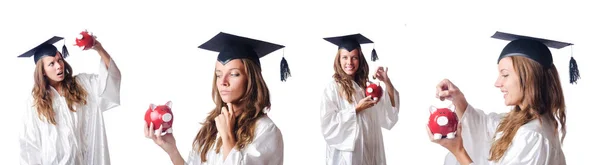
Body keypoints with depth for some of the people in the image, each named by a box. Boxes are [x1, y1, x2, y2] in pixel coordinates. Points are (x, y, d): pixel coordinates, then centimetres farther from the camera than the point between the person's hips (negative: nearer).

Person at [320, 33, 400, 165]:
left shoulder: (367, 86, 7)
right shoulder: (333, 87, -8)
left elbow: (390, 114, 1)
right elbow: (328, 125, -15)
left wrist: (387, 82, -9)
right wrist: (357, 109, -18)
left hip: (370, 152, 5)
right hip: (346, 153, -5)